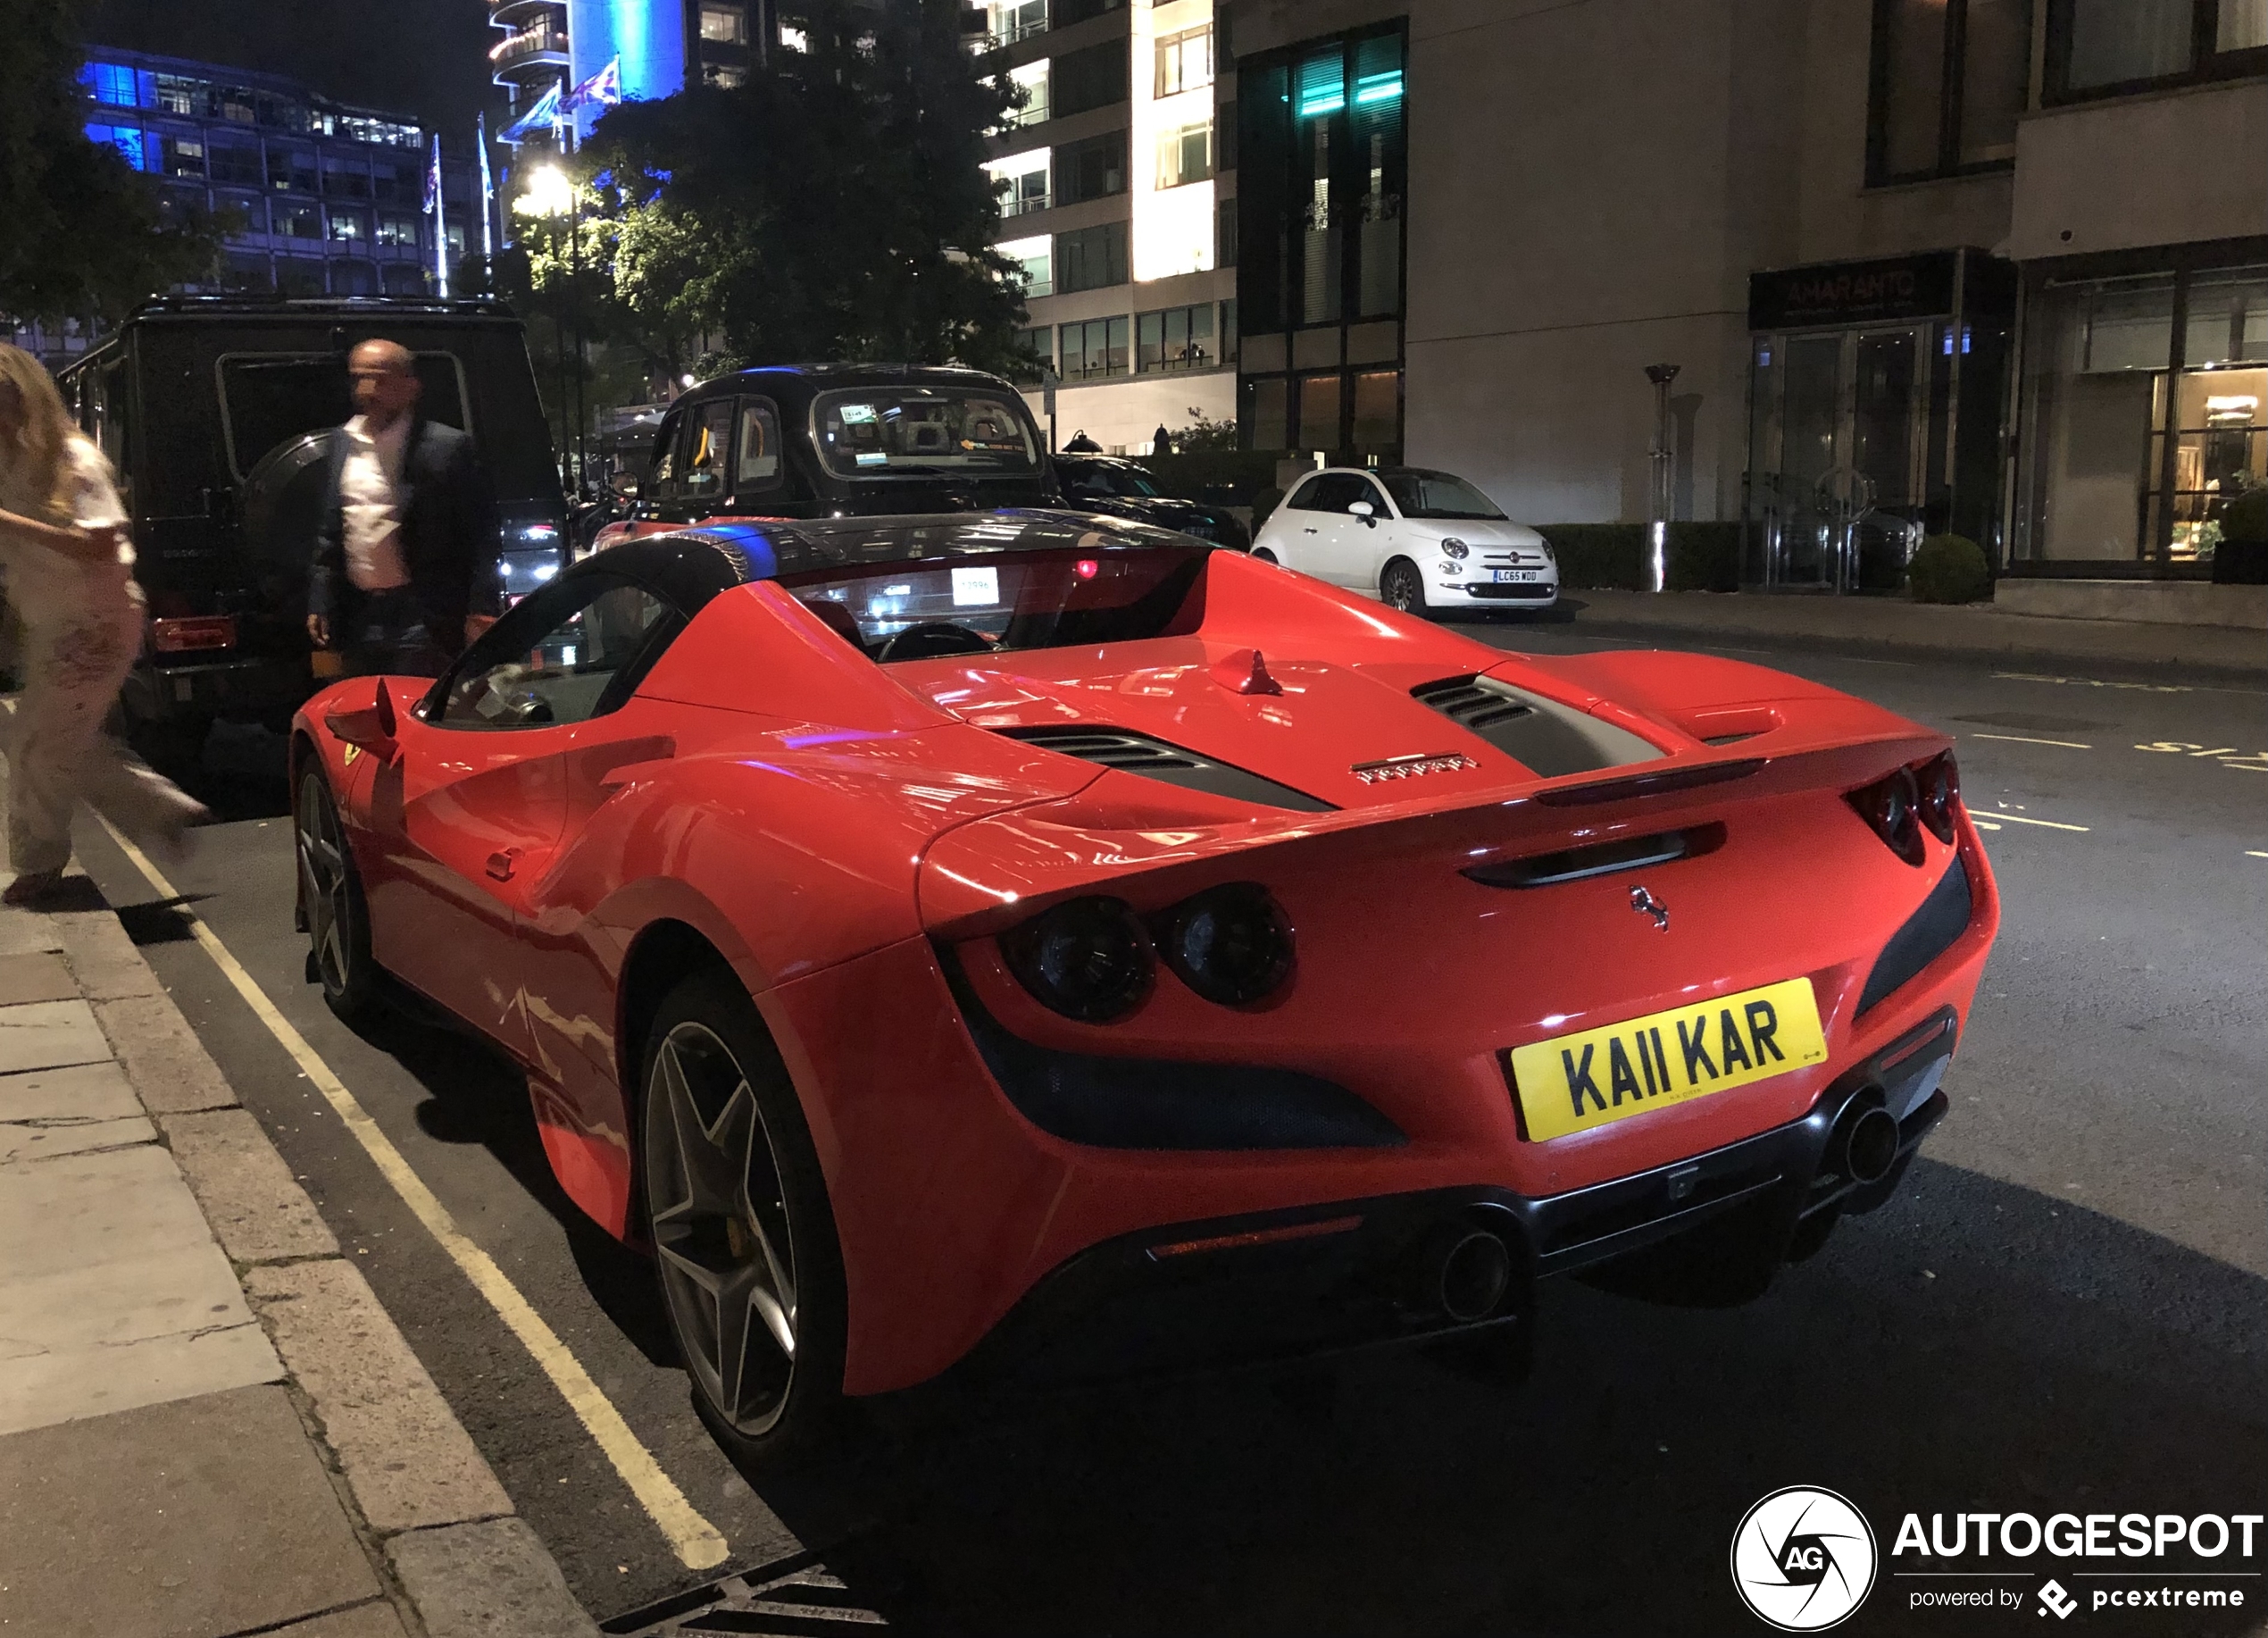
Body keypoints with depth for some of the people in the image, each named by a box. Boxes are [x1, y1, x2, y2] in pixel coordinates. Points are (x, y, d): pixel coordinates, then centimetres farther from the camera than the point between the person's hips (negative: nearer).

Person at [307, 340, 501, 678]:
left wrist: (481, 612, -15)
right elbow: (330, 531, 16)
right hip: (359, 618, 7)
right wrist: (319, 603, 11)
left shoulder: (448, 447, -8)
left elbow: (480, 536, -9)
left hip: (424, 623, -6)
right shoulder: (343, 443, 11)